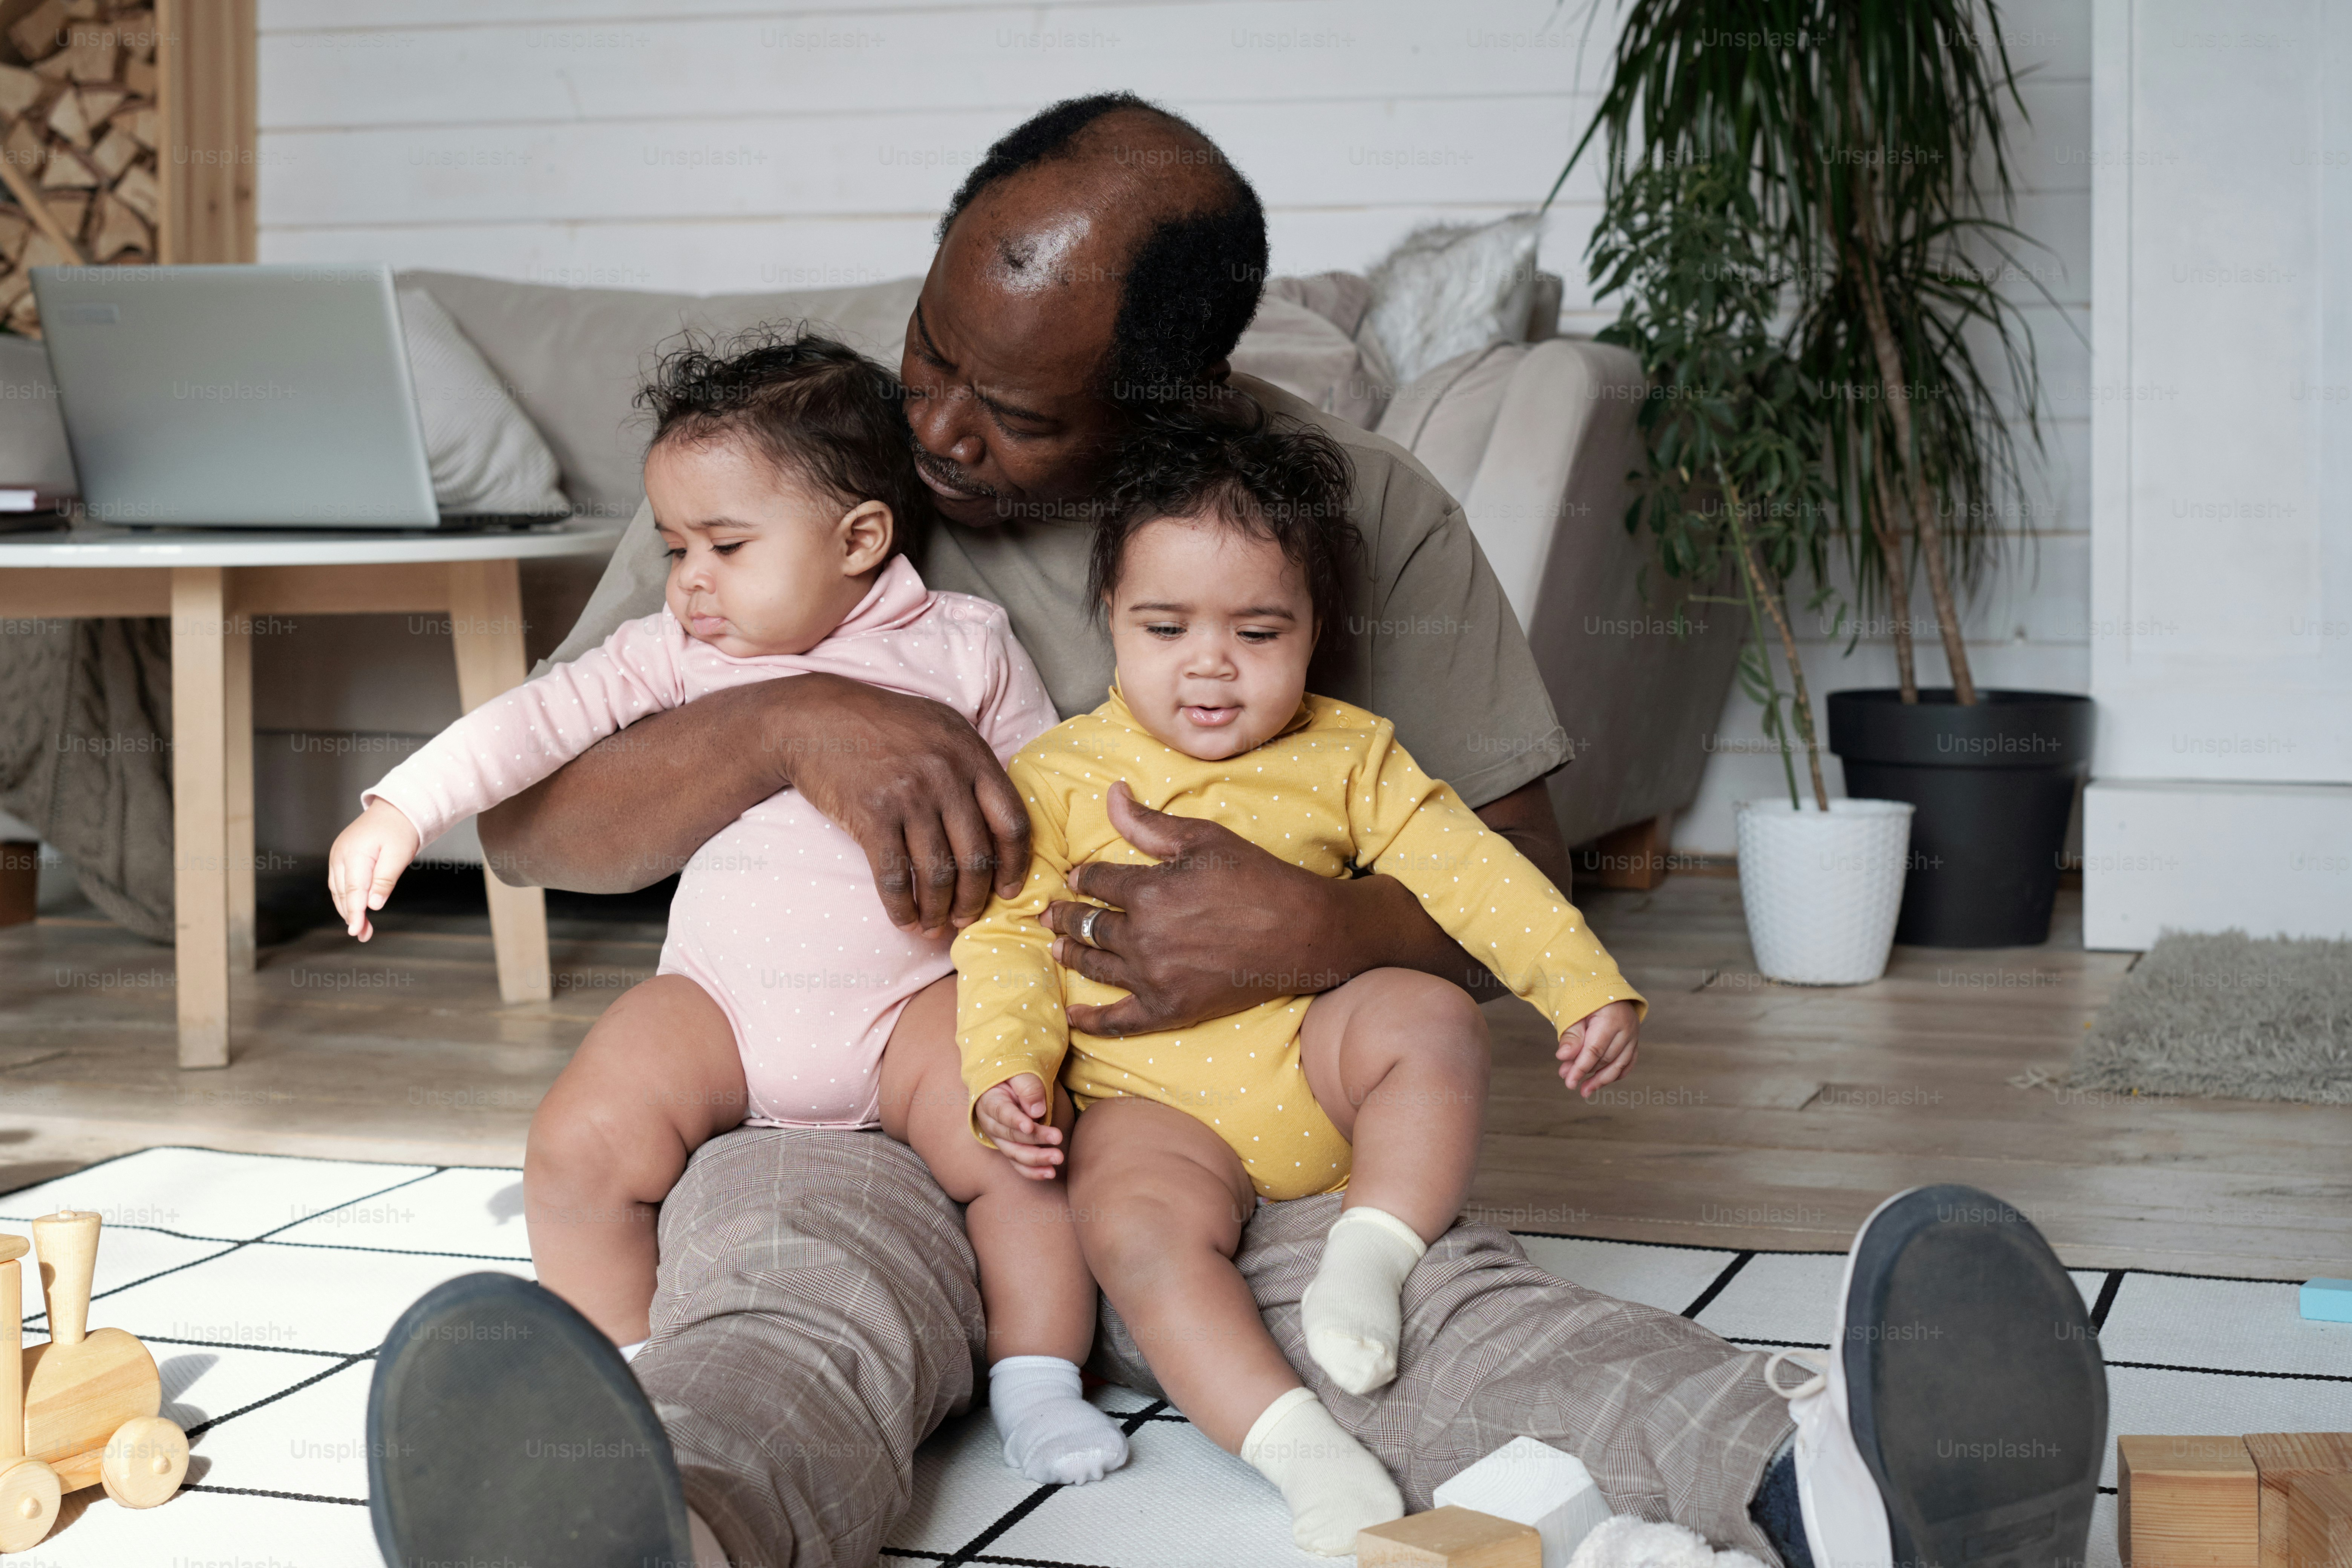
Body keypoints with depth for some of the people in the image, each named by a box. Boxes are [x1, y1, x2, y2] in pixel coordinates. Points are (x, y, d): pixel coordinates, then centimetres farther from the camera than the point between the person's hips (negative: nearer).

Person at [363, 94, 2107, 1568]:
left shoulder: (1359, 507, 2)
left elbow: (1520, 877, 2)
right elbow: (528, 819, 1)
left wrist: (1306, 932, -21)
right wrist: (790, 721, -19)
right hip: (857, 1113, 0)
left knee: (1399, 1267, -33)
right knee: (789, 1258, -36)